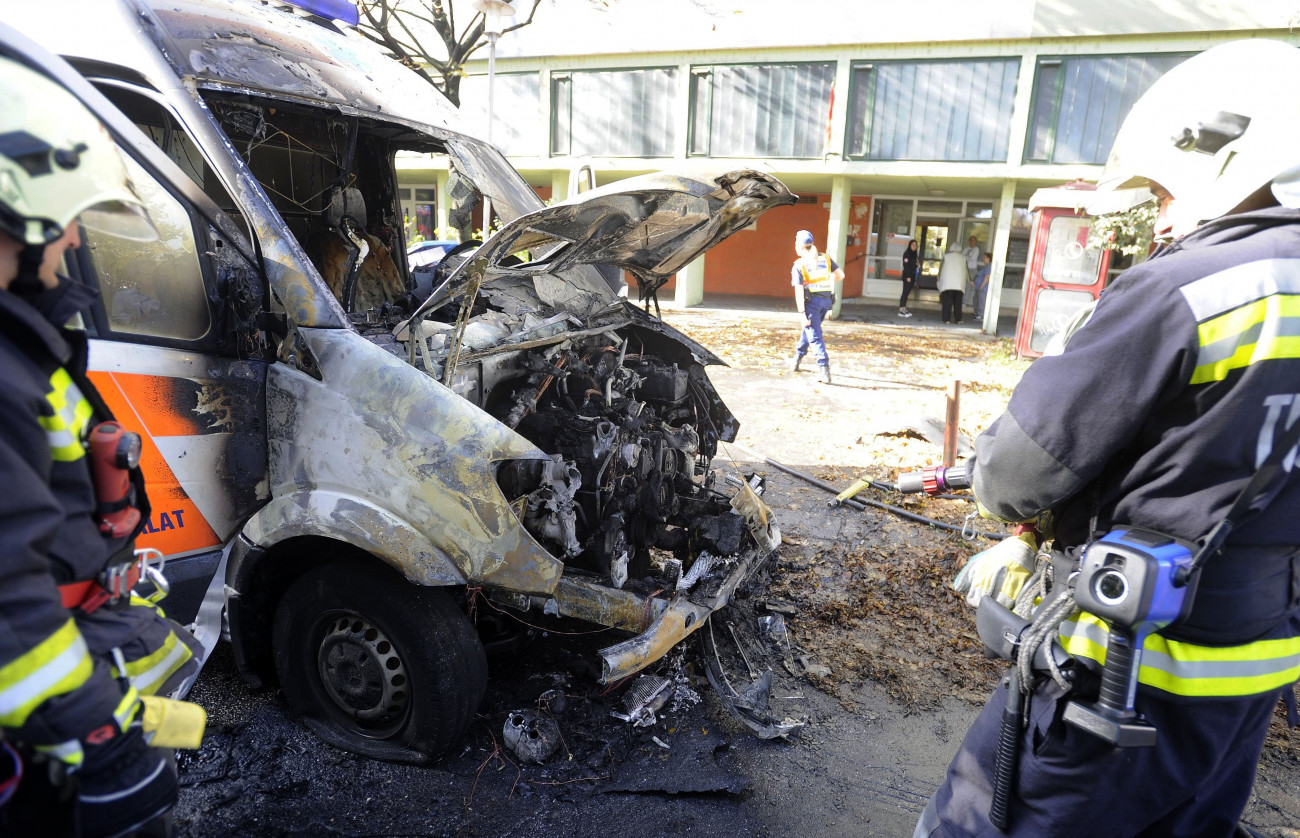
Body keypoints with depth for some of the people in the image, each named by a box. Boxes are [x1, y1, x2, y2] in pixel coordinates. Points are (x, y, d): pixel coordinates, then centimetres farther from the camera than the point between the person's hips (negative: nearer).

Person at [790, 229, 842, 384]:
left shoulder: (798, 265, -4)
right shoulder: (825, 258, 8)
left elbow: (799, 291, -11)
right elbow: (840, 275, 5)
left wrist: (802, 313, -13)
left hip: (811, 301, -5)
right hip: (827, 300, 5)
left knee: (814, 335, -5)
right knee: (808, 328, 24)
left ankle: (824, 366, -16)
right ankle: (798, 357, 36)